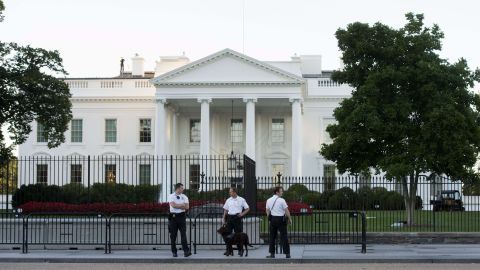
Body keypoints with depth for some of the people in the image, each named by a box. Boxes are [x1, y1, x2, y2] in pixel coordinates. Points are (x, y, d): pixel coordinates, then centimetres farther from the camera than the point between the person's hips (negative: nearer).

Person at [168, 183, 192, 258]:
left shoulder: (184, 197, 9)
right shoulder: (171, 196, 1)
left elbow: (186, 207, -4)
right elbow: (173, 205, -15)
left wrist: (177, 206, -10)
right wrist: (182, 205, -8)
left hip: (182, 216, 1)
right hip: (173, 217, -1)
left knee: (183, 234, -8)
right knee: (173, 235, 3)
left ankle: (186, 251, -14)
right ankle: (174, 252, 11)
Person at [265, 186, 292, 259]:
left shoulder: (269, 200, 7)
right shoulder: (281, 200, -9)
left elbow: (267, 211, 14)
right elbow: (286, 211, -8)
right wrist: (290, 219, 2)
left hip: (273, 219, 4)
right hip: (281, 219, -4)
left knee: (272, 236, 9)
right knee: (284, 236, 0)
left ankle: (272, 253, 8)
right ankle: (287, 253, 0)